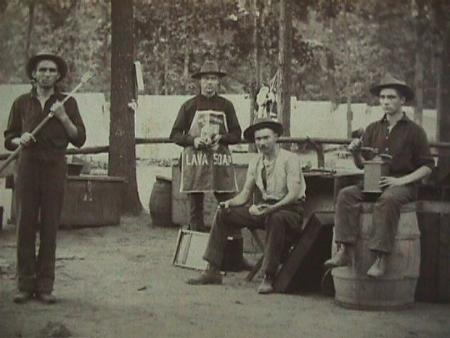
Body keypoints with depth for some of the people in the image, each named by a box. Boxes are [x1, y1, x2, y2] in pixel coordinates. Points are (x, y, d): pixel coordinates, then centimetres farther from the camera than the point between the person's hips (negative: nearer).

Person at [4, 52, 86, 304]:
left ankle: (45, 286, 2)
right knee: (25, 226, -3)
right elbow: (8, 139, 15)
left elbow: (79, 139, 3)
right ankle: (25, 285, 2)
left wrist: (63, 118, -10)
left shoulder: (67, 103, 9)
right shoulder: (22, 102, 12)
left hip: (55, 169, -1)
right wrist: (19, 140, -6)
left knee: (50, 228, -2)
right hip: (27, 167, 1)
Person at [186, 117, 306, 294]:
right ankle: (213, 271, -5)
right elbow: (245, 194, 11)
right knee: (223, 213, -5)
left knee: (276, 218, -41)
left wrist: (271, 209, -37)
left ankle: (268, 278, -33)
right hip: (265, 208, 7)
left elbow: (294, 194, -22)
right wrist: (229, 203, -11)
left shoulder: (290, 159, -11)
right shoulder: (255, 162, 8)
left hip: (290, 210, -7)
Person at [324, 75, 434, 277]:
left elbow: (427, 166, 1)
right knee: (346, 194, -23)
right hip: (374, 182, 4)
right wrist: (355, 153, -7)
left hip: (403, 185, -4)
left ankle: (381, 259, -40)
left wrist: (401, 181, -11)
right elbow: (362, 164, 16)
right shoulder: (373, 129, 14)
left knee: (387, 200, -37)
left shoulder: (414, 131, 3)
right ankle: (344, 251, -33)